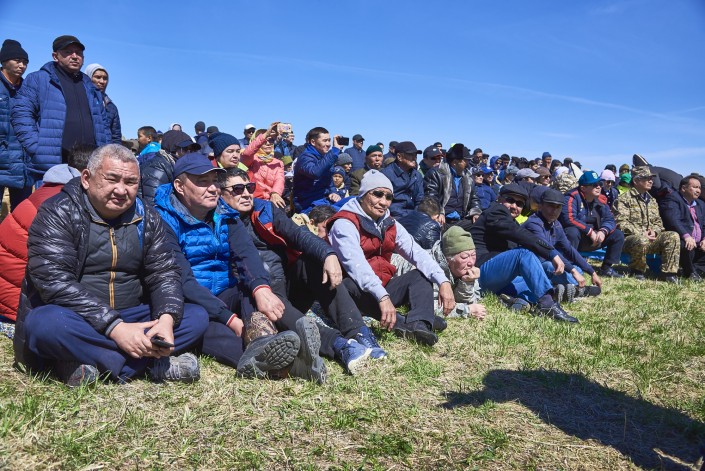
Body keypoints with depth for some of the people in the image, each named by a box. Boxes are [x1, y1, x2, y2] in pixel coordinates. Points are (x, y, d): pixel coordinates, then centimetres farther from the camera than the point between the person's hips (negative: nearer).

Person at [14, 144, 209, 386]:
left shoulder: (147, 218, 4)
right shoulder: (58, 213, -10)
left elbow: (164, 273, 0)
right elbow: (55, 282, -22)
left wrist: (166, 319, -22)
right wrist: (115, 328, -29)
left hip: (128, 320, 4)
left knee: (197, 316, -12)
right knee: (49, 322, -36)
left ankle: (95, 364, -23)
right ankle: (153, 363, -26)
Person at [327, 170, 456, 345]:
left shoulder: (390, 224, 8)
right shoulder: (345, 224, -13)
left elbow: (417, 253, -4)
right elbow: (356, 265, -29)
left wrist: (443, 281, -19)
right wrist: (383, 297, -41)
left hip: (384, 289, 7)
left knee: (422, 275, -7)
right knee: (349, 284, -36)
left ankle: (419, 325, -34)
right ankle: (404, 324, -38)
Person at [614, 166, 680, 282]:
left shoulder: (652, 201, 23)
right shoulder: (624, 199, -2)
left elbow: (658, 221, 22)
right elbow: (621, 223, -12)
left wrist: (654, 231, -3)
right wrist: (640, 234, -18)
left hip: (650, 238, 7)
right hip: (630, 239, -7)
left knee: (673, 236, -16)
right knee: (642, 241, -40)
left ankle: (668, 273, -11)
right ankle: (637, 271, -11)